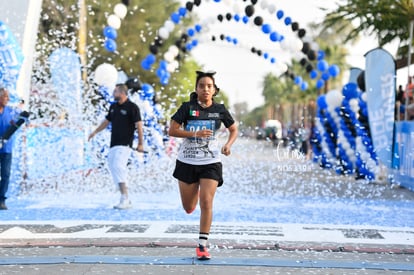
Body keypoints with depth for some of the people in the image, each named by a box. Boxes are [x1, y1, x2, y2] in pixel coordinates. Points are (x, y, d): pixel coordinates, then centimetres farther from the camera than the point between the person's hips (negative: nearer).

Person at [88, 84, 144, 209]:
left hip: (124, 144, -8)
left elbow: (139, 125, -10)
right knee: (113, 168, 6)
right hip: (113, 144, 8)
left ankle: (125, 200, -21)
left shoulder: (132, 107, -7)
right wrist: (95, 132, 19)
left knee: (118, 167, -20)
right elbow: (106, 121, 26)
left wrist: (140, 143, -16)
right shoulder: (113, 107, 15)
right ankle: (126, 200, 11)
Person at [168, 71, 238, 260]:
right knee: (189, 209, 11)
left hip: (211, 163, 0)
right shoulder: (187, 107, -7)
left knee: (206, 203, -13)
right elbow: (172, 131, -10)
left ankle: (202, 245, -3)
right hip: (187, 162, 0)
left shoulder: (220, 109, -1)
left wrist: (229, 144, -7)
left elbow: (234, 130, 13)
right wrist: (196, 134, -21)